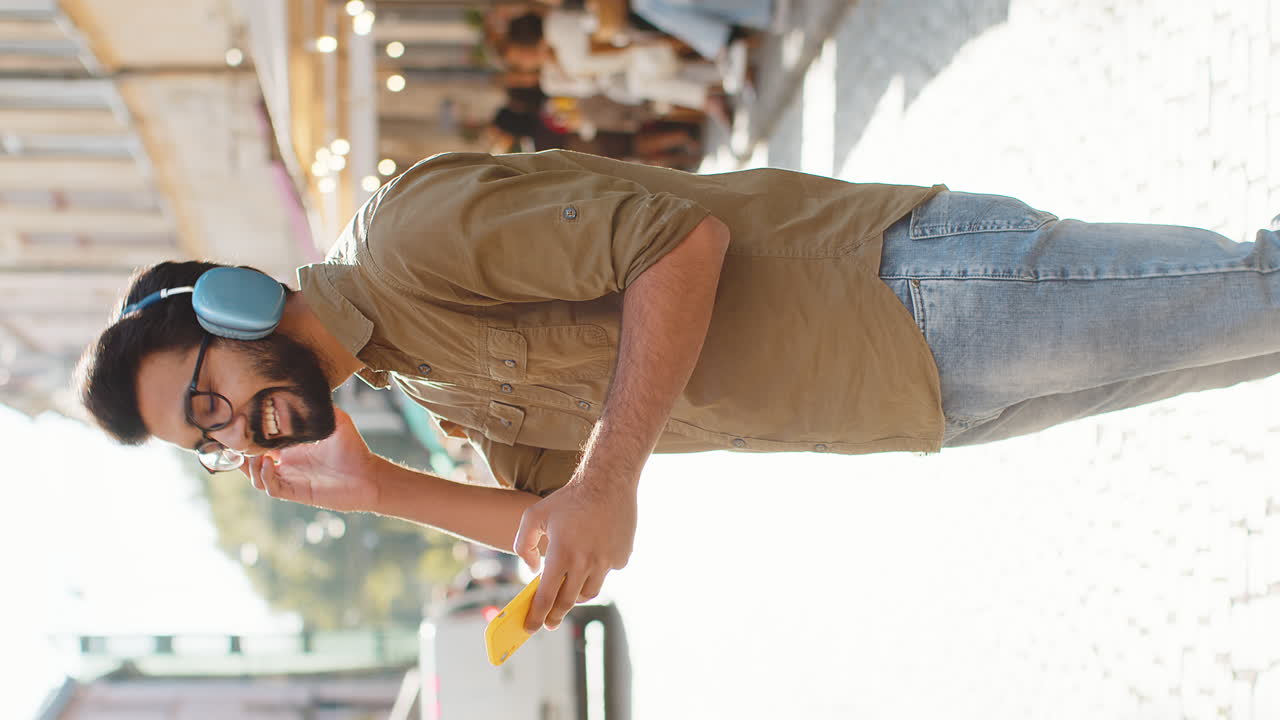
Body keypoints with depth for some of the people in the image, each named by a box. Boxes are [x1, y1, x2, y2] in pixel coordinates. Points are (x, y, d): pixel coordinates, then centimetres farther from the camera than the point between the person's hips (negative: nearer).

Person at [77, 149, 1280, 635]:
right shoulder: (430, 384, 14)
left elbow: (682, 238, -23)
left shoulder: (412, 232, -18)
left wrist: (607, 481, -25)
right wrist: (376, 489, 3)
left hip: (923, 291, -7)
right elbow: (562, 531, 16)